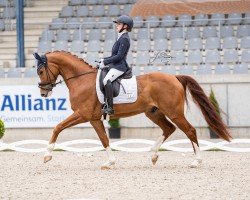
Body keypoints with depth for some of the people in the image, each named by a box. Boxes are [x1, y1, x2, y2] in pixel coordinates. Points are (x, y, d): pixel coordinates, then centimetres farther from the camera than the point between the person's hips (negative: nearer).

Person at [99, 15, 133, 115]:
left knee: (106, 80, -34)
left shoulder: (124, 39, -13)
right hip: (114, 66, 11)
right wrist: (104, 60, 13)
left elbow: (119, 56, -19)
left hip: (119, 67, -11)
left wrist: (105, 62, -15)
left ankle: (110, 108, -39)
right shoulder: (121, 38, 19)